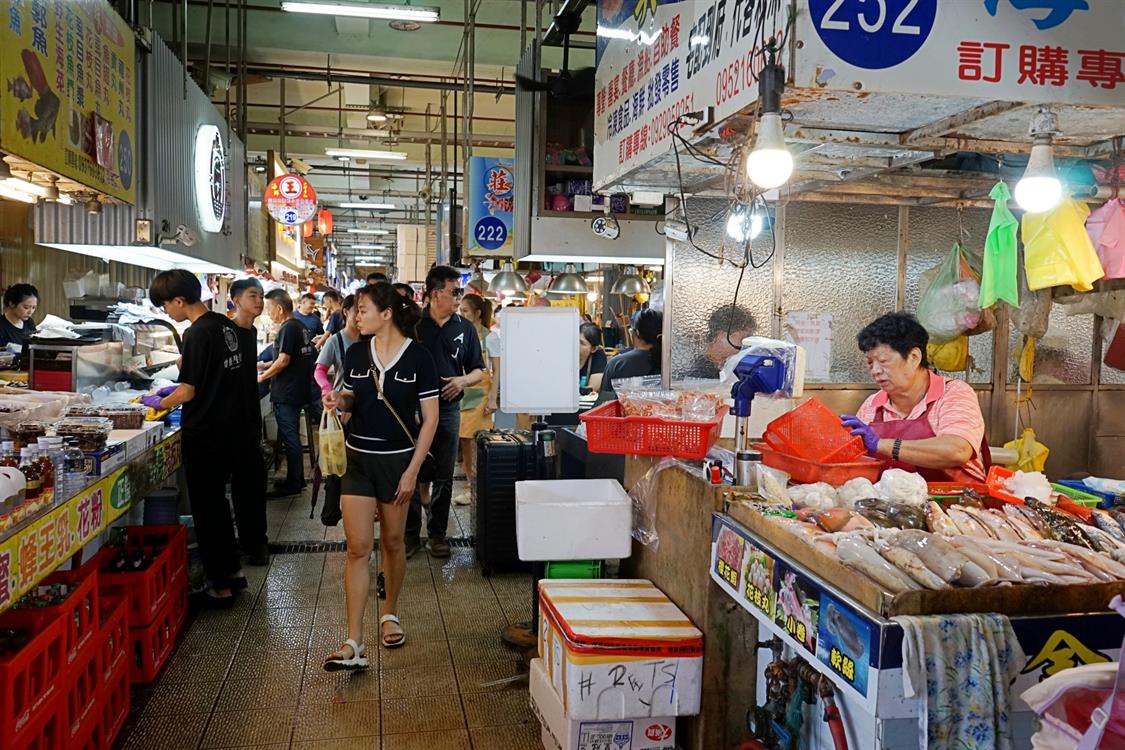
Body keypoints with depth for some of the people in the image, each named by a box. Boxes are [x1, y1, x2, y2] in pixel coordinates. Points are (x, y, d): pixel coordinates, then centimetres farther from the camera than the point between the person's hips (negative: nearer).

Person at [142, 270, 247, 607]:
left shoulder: (197, 334, -19)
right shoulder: (225, 325, 7)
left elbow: (188, 393, -16)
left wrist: (158, 403, 1)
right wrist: (178, 389, 15)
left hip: (205, 434, -9)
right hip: (229, 429, 9)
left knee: (206, 508, 3)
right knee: (217, 501, 21)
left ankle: (220, 588, 11)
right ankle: (232, 570, 30)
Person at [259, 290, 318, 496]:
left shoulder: (287, 328, -16)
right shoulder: (302, 326, 12)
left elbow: (284, 360, -23)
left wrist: (262, 377, -11)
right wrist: (266, 366, 22)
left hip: (287, 394, -9)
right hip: (299, 390, 9)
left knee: (289, 438, -2)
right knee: (293, 437, 16)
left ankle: (292, 484, 4)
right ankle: (297, 479, 24)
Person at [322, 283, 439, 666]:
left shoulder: (418, 357, -10)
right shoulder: (356, 354, 2)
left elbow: (430, 418, -8)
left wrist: (412, 471, -11)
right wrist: (339, 400, -10)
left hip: (398, 459, -3)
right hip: (359, 458, 3)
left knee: (392, 542, 12)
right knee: (357, 548, -3)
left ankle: (390, 613, 36)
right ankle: (354, 644, -1)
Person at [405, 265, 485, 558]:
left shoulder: (465, 328, 6)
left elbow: (479, 370, 10)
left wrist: (462, 381, -10)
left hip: (448, 409, 2)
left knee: (443, 477, 9)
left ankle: (437, 534, 21)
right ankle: (411, 534, 17)